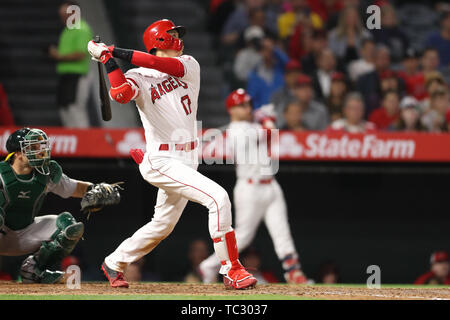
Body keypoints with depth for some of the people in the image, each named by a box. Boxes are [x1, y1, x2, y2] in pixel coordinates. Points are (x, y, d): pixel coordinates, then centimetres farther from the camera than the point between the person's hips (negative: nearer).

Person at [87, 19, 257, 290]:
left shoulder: (189, 66, 6)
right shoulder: (139, 77, -6)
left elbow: (169, 66, -15)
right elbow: (120, 94, -29)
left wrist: (116, 52, -17)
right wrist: (109, 59, -21)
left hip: (187, 161, 7)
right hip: (163, 162, -7)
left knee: (162, 226, 16)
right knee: (218, 197, -21)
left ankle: (114, 263, 34)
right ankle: (232, 271, -16)